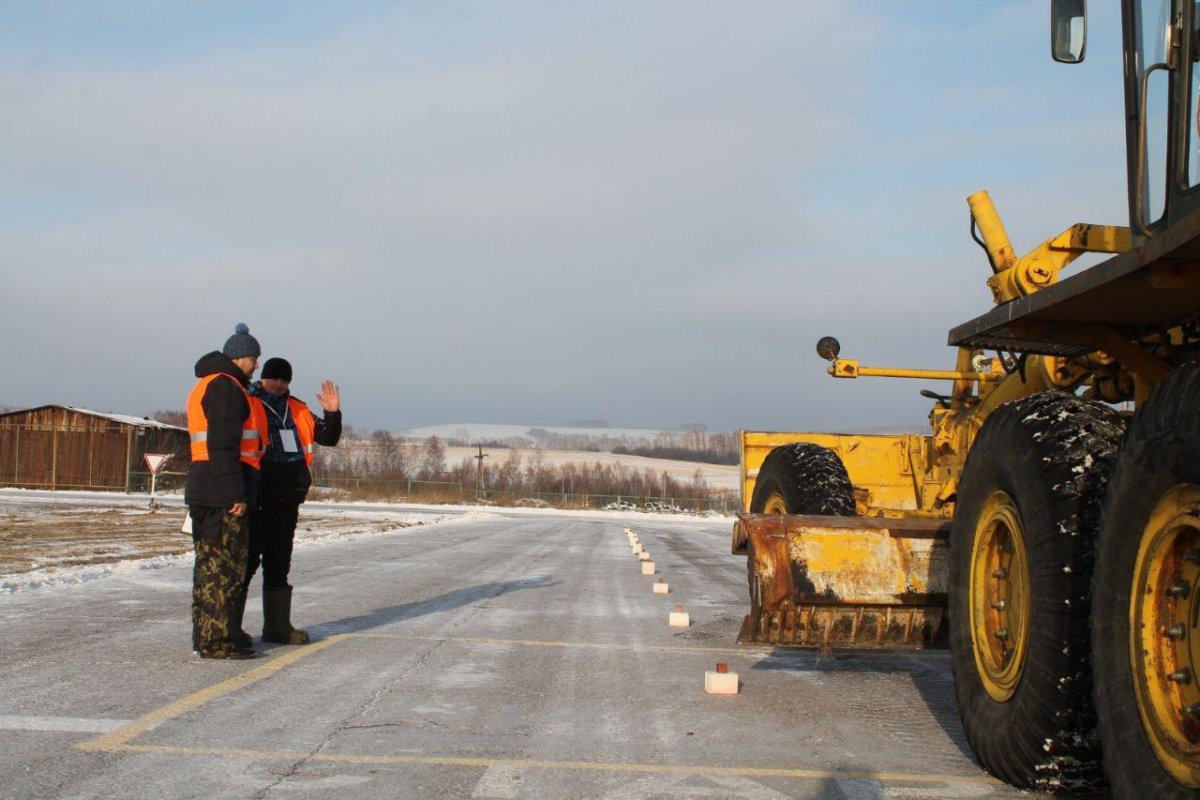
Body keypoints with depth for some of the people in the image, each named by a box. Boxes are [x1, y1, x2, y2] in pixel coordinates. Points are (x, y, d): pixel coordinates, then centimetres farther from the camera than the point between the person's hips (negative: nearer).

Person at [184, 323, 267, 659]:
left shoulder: (206, 386, 22)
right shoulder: (226, 387, -11)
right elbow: (223, 446, -20)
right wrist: (237, 494, -22)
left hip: (203, 492, 11)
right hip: (225, 493, -11)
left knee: (210, 563, 14)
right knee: (225, 565, -7)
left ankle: (205, 635, 21)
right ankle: (217, 641, -5)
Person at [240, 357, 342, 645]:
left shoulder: (298, 411, 14)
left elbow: (328, 438, 17)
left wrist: (332, 414, 0)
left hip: (287, 499, 6)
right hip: (257, 499, -6)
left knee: (279, 562, 12)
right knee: (247, 559, -4)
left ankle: (277, 625, 20)